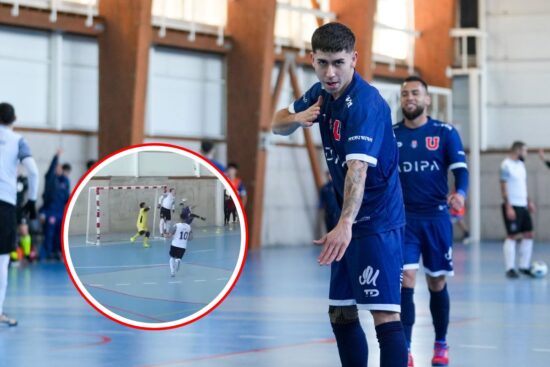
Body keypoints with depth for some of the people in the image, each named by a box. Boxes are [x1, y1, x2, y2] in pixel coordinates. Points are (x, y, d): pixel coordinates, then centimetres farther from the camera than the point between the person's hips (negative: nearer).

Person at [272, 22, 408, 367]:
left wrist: (345, 224, -50)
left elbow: (358, 167, -36)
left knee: (384, 313, -17)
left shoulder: (366, 102, -22)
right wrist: (296, 117, -8)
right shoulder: (321, 93, 4)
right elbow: (278, 125, 16)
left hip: (378, 220, -9)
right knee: (341, 314, 12)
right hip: (350, 224, 9)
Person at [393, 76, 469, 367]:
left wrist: (460, 193, -25)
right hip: (403, 218, 0)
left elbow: (460, 169, -5)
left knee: (437, 282, 10)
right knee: (406, 280, -13)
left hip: (436, 217, 0)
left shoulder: (445, 133, 1)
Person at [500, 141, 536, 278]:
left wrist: (529, 201, 17)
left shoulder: (521, 165, 14)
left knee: (529, 235, 7)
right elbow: (503, 187, -15)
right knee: (512, 236, -6)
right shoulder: (506, 165, -11)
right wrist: (508, 207, -20)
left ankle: (524, 266, 15)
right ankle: (510, 268, -1)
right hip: (512, 206, -8)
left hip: (523, 205, 8)